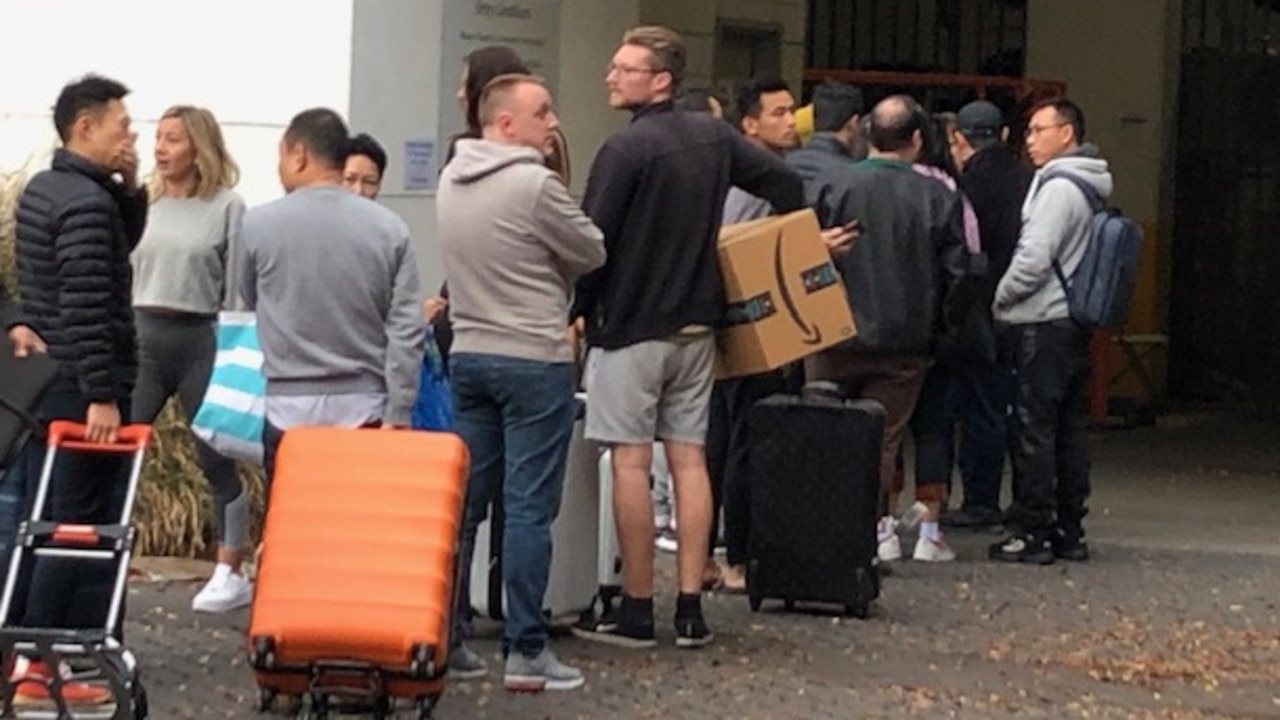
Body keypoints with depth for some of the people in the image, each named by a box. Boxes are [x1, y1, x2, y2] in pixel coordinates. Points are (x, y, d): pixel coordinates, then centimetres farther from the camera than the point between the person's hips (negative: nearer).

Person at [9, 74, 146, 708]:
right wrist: (103, 395, -23)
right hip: (86, 389, -10)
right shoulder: (88, 201, -17)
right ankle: (39, 660, -6)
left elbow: (119, 246, 24)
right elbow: (85, 305, -23)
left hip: (46, 382, 10)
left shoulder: (41, 190, 13)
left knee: (46, 522, 13)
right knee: (85, 528, -6)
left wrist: (130, 190, 7)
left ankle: (29, 653, 17)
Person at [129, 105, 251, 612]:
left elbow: (238, 289, -4)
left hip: (201, 337, -4)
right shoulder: (146, 205, 10)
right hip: (142, 333, 4)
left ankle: (230, 573, 8)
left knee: (214, 456, 2)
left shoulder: (227, 207, -3)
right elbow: (125, 276, 13)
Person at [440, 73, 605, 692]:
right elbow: (592, 254, -5)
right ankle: (525, 652, -2)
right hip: (534, 360, -7)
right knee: (529, 508, -4)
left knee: (464, 500, 10)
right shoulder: (534, 185, -16)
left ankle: (445, 638, 13)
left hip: (469, 355, 7)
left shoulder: (452, 179, 7)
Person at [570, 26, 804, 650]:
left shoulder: (626, 148, -14)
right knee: (689, 459, 7)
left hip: (631, 327, -7)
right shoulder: (714, 137, 7)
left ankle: (636, 610, 0)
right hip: (696, 325, 7)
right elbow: (787, 187, 12)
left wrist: (575, 311, -4)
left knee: (630, 462, -2)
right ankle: (690, 610, 7)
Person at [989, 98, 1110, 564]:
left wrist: (1000, 300, -5)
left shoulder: (1059, 188, -14)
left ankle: (1032, 532, -4)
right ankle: (1070, 530, 16)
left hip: (1043, 324, -10)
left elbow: (1034, 258, -20)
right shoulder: (1086, 188, 15)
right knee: (1070, 429, 11)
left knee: (1032, 428, -6)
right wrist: (1010, 301, 17)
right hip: (1073, 322, 10)